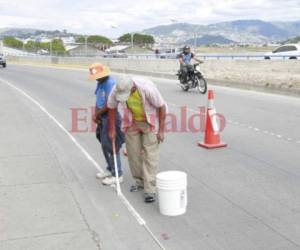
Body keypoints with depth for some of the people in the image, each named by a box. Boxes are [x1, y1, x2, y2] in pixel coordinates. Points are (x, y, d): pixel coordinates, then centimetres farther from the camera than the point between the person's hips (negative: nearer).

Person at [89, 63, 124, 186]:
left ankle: (117, 174, 5)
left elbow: (109, 105, -21)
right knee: (104, 144, 17)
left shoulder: (110, 83, -19)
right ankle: (110, 169, 32)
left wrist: (97, 114, -8)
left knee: (110, 146, -5)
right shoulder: (100, 83, 11)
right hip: (103, 117, 10)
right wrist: (95, 114, 1)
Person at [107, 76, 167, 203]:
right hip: (132, 122, 4)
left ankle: (150, 190, -5)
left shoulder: (147, 88, -34)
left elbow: (162, 107, -20)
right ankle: (140, 181, 25)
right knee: (133, 153, 6)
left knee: (150, 154, -8)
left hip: (150, 121, -4)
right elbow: (111, 108, -3)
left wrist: (161, 130, -16)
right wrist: (112, 129, 1)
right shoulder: (116, 90, -23)